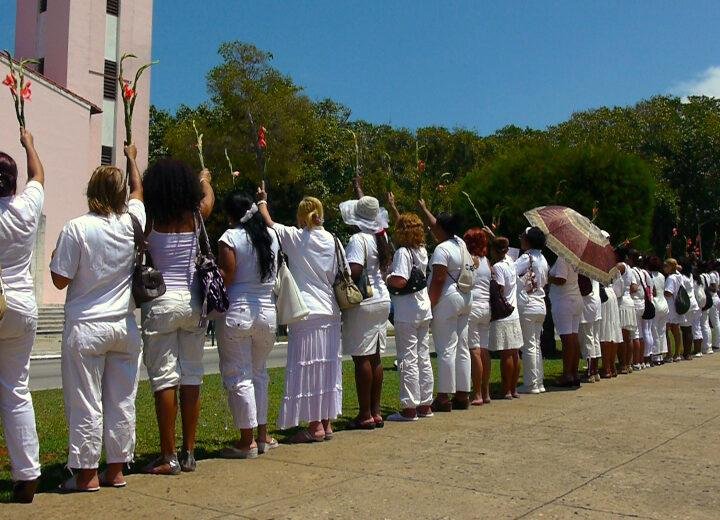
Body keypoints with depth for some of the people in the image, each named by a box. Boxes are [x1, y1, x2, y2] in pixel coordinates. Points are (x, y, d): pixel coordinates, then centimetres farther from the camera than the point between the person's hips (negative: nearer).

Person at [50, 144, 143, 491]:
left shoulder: (76, 228, -12)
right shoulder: (132, 221, -2)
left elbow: (60, 280, -7)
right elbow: (137, 191, 21)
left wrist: (55, 257, 13)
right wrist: (131, 159, 37)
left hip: (86, 326, -4)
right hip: (124, 326, 4)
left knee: (85, 402, 4)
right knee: (122, 401, 10)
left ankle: (86, 473, 11)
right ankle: (116, 469, 20)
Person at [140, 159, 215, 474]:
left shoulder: (150, 219, -5)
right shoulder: (195, 216, 6)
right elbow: (208, 198, 28)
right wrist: (205, 179, 49)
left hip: (161, 302, -3)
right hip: (193, 301, 3)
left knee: (164, 378, 1)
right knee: (191, 376, 9)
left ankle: (168, 457, 4)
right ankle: (189, 453, 17)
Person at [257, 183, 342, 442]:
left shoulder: (294, 237, -4)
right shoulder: (332, 240, 7)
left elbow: (269, 223, 7)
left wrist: (262, 201, 24)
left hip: (307, 314, -5)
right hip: (330, 312, 5)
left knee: (307, 368, 0)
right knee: (327, 367, 10)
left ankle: (315, 426, 1)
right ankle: (327, 423, 17)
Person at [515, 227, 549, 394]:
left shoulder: (527, 257, -13)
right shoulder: (542, 259, 13)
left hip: (527, 307, -8)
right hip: (541, 306, 8)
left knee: (528, 346, -3)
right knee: (536, 345, 13)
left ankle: (530, 384, 1)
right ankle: (539, 382, 17)